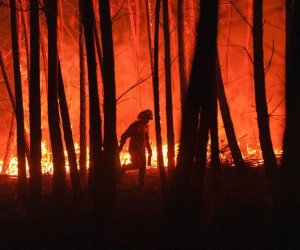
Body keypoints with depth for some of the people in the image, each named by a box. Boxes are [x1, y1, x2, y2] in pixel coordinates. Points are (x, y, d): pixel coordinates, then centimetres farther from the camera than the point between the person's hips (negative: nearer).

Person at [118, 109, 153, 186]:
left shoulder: (146, 126, 8)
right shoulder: (135, 125, -13)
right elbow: (124, 136, -14)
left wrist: (149, 149, 16)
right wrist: (121, 147, -18)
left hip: (142, 150, 6)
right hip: (134, 149, -6)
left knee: (143, 167, -1)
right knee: (137, 165, -16)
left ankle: (141, 183, 6)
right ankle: (124, 168, 13)